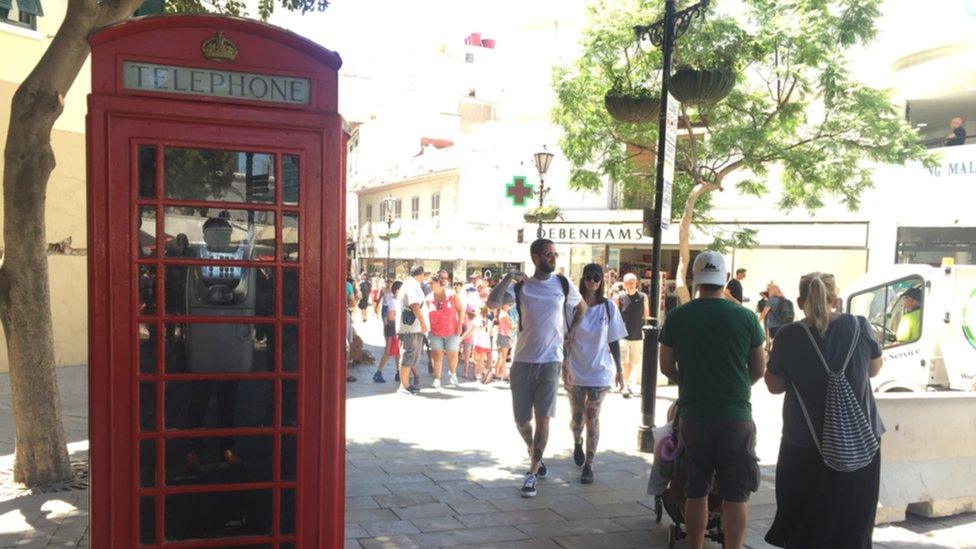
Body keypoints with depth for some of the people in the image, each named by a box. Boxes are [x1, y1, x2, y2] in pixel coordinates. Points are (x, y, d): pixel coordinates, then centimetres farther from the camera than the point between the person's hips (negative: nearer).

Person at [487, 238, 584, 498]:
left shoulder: (563, 284, 2)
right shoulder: (521, 285, 0)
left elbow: (581, 307, 19)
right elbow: (492, 303, -14)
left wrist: (569, 334, 11)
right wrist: (508, 278, -23)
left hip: (551, 361, -1)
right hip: (523, 361, 1)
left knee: (543, 418, -5)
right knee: (521, 419, 8)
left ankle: (533, 472, 6)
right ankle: (533, 452, 38)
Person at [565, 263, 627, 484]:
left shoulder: (609, 307, -1)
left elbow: (613, 341, 5)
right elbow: (566, 339, -2)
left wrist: (619, 370, 6)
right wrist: (564, 367, -10)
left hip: (600, 371, 0)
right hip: (575, 371, 1)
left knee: (592, 417, -3)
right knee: (576, 416, 10)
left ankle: (588, 465, 6)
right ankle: (577, 443, 44)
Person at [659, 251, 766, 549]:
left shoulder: (677, 317, -3)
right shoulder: (746, 317, -5)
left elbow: (666, 366, 3)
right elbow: (759, 370, 2)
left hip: (692, 415, 2)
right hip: (736, 416, -1)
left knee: (696, 492, 13)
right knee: (735, 496, 6)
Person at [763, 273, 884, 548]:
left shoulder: (788, 336, -14)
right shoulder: (860, 327, -8)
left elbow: (775, 386, -3)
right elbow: (874, 369, 9)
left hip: (805, 443, -2)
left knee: (803, 521, 15)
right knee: (851, 518, 17)